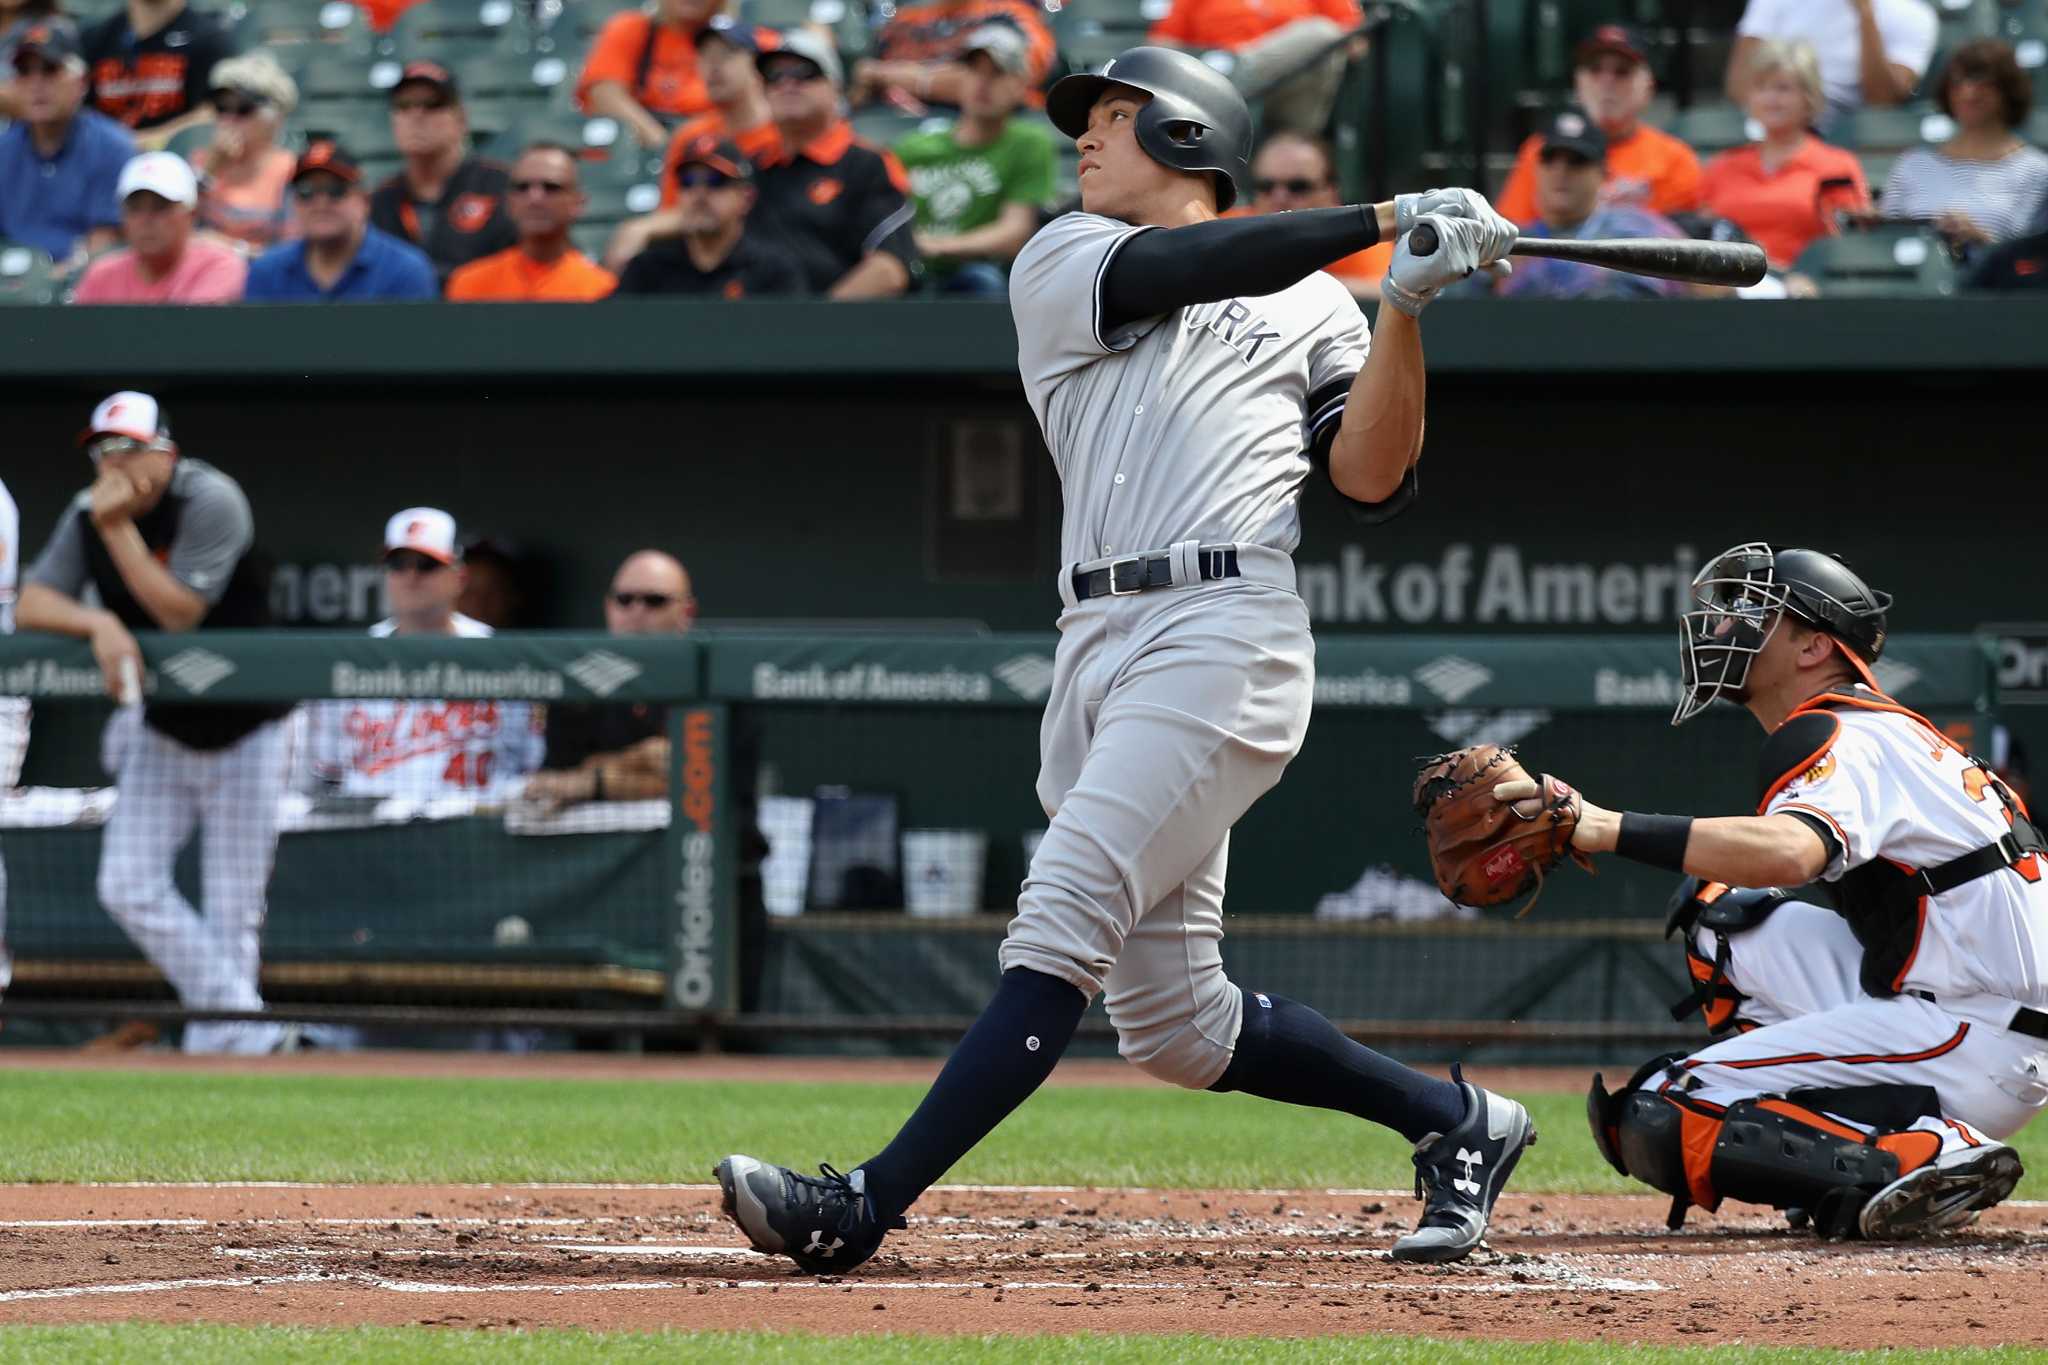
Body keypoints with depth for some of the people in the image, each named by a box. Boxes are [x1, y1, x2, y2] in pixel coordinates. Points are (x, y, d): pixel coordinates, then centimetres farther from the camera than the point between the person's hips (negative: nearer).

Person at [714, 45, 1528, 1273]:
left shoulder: (1312, 305, 13)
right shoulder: (1063, 263, 18)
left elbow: (1373, 481, 3)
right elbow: (1178, 271, -3)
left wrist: (1404, 311, -7)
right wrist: (1386, 218, -8)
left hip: (1224, 636, -5)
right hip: (1098, 650, 5)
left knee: (1062, 929, -16)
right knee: (1173, 1023, 4)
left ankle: (865, 1207, -23)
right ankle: (1456, 1120, 19)